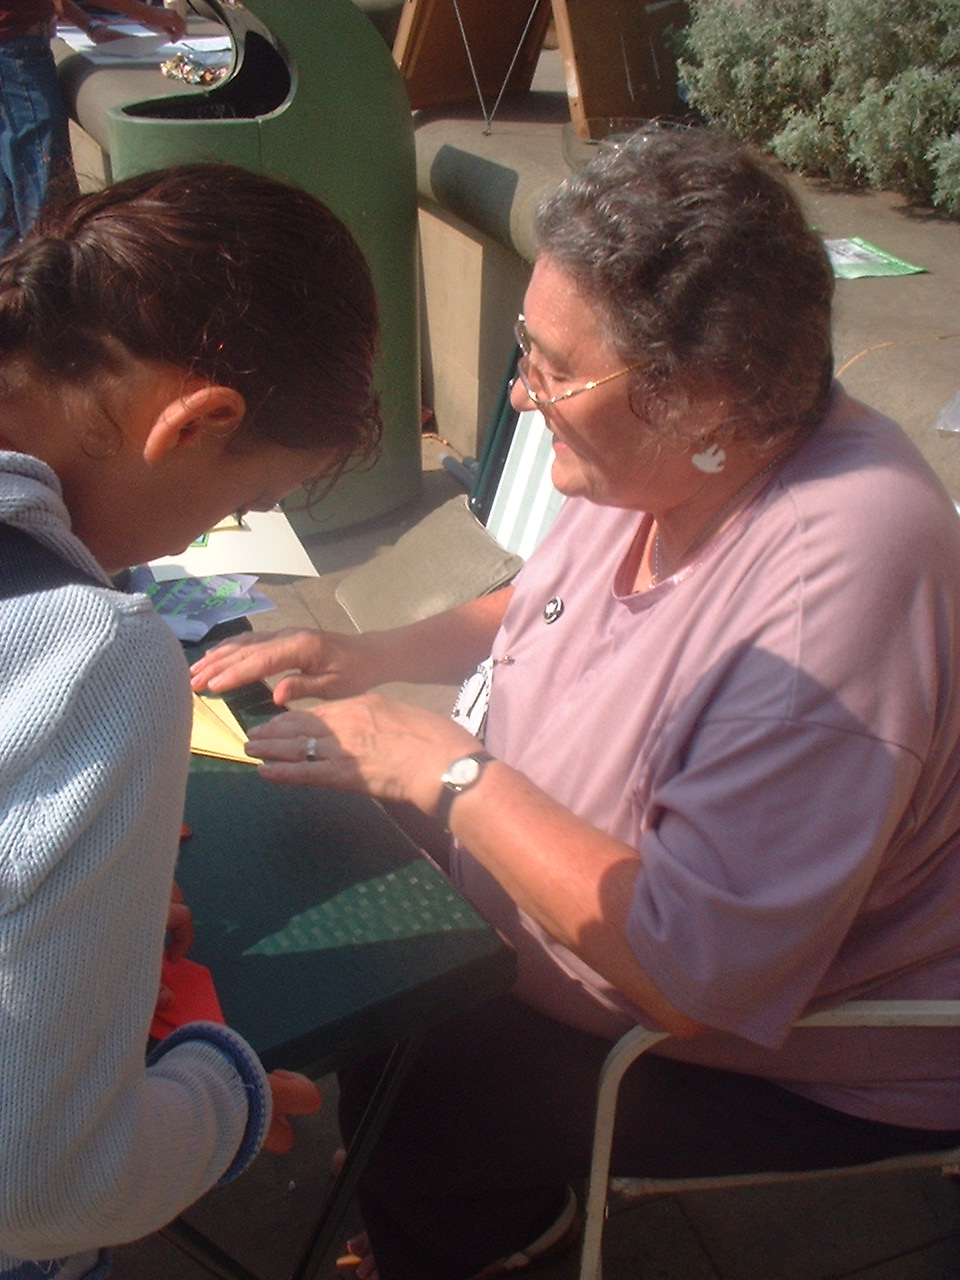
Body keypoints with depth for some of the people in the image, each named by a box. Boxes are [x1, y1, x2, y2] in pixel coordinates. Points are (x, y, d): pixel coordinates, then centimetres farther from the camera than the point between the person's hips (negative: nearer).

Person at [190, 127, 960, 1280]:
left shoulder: (841, 579, -36)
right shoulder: (660, 458, -11)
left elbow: (695, 976, -35)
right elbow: (547, 602, 11)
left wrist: (447, 770, -28)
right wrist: (374, 655, -4)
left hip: (805, 1060, -7)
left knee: (402, 1106, -9)